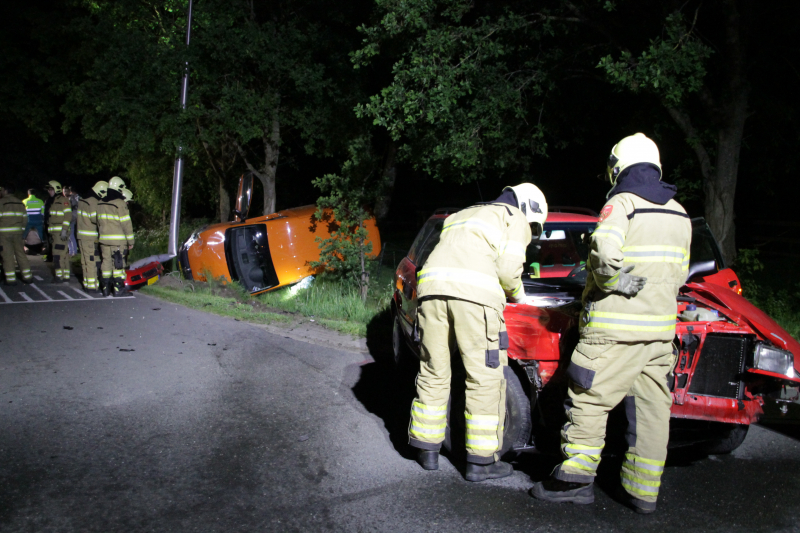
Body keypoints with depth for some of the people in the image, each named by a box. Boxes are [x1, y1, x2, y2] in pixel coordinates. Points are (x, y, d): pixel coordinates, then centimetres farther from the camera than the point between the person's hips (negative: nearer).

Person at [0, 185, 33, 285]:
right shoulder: (20, 203, 12)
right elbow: (25, 219, 13)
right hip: (17, 232, 5)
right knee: (20, 253, 11)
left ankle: (11, 279, -1)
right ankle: (27, 276, 10)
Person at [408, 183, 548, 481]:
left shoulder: (463, 216, 37)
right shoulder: (516, 220, 16)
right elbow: (507, 269, 2)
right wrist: (518, 294, 23)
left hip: (432, 288, 6)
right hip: (474, 293, -6)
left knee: (433, 373, 15)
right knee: (483, 379, 3)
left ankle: (427, 451, 24)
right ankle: (481, 461, 8)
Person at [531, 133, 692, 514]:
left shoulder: (621, 204, -8)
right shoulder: (678, 214, 14)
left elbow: (605, 255, -24)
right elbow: (679, 272, 17)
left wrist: (615, 282, -7)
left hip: (616, 327, -7)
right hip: (660, 326, 7)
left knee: (589, 399, 0)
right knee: (650, 407, 9)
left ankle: (576, 479, 1)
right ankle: (643, 491, 15)